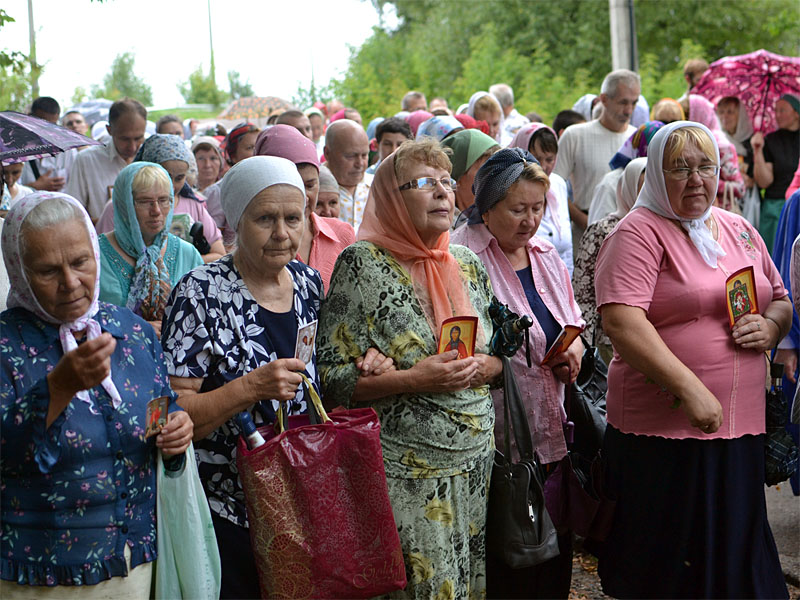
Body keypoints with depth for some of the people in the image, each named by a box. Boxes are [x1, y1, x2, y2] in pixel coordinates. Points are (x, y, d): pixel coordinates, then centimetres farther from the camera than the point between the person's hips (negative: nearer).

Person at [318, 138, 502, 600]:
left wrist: (485, 367, -5)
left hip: (476, 461, 6)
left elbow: (500, 351, 18)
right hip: (406, 470, -5)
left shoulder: (469, 265, 10)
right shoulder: (363, 264, -7)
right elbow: (333, 376, -11)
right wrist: (413, 379, -20)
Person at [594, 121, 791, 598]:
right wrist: (690, 389, -25)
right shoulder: (640, 233, -7)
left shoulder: (740, 231, 14)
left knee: (738, 547, 13)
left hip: (743, 425, 6)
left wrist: (770, 327, -1)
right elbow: (621, 322, -20)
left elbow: (781, 302, 23)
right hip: (663, 432, -6)